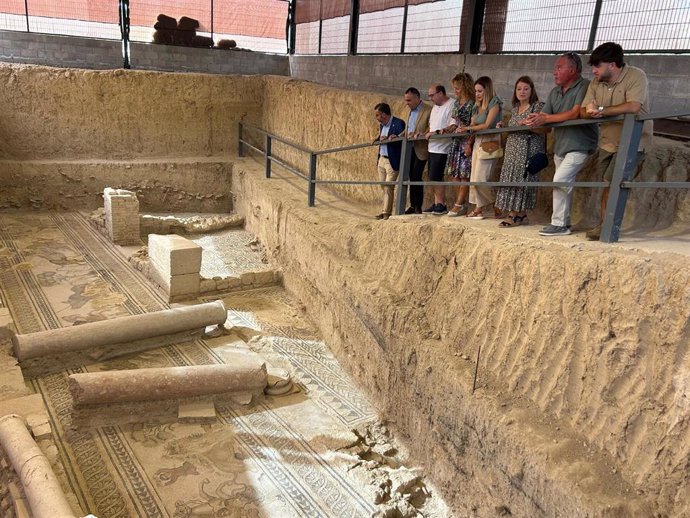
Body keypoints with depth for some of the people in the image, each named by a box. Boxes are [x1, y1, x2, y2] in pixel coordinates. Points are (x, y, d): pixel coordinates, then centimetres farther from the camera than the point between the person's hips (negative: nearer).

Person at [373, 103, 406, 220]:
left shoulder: (398, 123, -11)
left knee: (388, 187, -5)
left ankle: (386, 212, 1)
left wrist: (388, 139, -30)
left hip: (392, 161, -8)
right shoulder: (381, 125, 14)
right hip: (381, 160, 8)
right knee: (383, 187, 11)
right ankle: (384, 211, 18)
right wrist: (377, 140, 2)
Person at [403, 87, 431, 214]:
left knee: (416, 176, -10)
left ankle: (418, 206, -2)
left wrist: (420, 134, -28)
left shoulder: (428, 110, -10)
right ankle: (413, 205, 15)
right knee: (412, 177, 9)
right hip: (410, 148, 8)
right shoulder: (411, 111, 18)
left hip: (420, 149, -8)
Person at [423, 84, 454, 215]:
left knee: (435, 177, -10)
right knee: (433, 177, 9)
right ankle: (437, 203, 15)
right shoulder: (435, 107, 20)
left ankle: (441, 204, -2)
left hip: (442, 149, -9)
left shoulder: (451, 105, -10)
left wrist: (436, 132, -22)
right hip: (432, 148, 9)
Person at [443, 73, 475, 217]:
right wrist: (448, 129, 1)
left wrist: (469, 144, -19)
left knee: (464, 174, -7)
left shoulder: (472, 103, -10)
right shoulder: (457, 103, 14)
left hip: (466, 141, -8)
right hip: (456, 141, 9)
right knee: (455, 174, 6)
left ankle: (459, 205, -6)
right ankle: (461, 205, 11)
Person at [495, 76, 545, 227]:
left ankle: (519, 214, -5)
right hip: (512, 150, 7)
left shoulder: (538, 106, -4)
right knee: (511, 180, 2)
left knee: (522, 179, -9)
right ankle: (514, 213, 6)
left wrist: (528, 125, -23)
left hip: (528, 150, -7)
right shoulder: (515, 108, 18)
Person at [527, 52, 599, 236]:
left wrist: (546, 119, -22)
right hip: (560, 145, 8)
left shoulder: (584, 86, -10)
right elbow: (543, 117, 8)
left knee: (560, 180, -17)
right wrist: (534, 120, -14)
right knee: (564, 184, 12)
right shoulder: (555, 92, 13)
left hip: (579, 146, -8)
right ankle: (564, 222, 21)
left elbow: (576, 113, -22)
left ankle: (559, 224, -10)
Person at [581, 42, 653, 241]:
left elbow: (633, 106, -30)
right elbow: (583, 111, -2)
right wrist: (590, 111, -26)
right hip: (608, 141, 6)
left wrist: (601, 110, -27)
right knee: (609, 186, 6)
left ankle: (604, 226, 0)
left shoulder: (636, 76, -15)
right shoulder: (596, 83, 3)